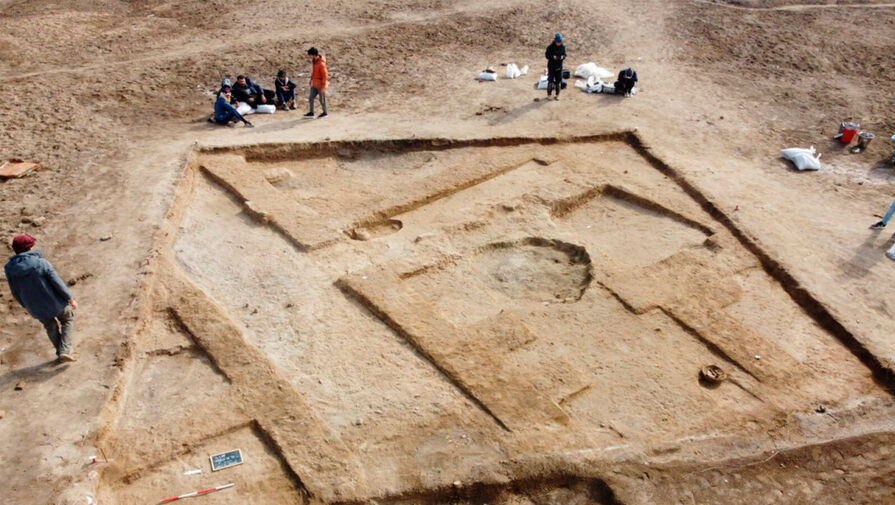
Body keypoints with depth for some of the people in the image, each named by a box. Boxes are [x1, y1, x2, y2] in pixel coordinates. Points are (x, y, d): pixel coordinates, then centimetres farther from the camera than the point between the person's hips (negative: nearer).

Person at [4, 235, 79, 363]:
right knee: (67, 319, 23)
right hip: (55, 302, -3)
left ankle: (60, 353, 38)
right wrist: (70, 298, -5)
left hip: (35, 308, 4)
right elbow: (57, 283, -18)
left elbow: (15, 291, 0)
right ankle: (64, 351, 11)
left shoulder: (10, 268, -10)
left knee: (51, 327, 26)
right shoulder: (41, 263, -22)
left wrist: (25, 305, 17)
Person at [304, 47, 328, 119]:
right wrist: (311, 80, 20)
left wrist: (323, 87, -20)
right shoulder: (313, 61, 1)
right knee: (311, 98, 8)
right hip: (314, 84, 8)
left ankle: (324, 113, 25)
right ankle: (311, 113, 16)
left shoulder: (321, 64, -24)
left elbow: (325, 76, -21)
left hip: (320, 84, -8)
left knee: (322, 99, 7)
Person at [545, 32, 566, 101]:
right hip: (551, 66, -3)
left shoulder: (563, 47, -1)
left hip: (559, 66, 3)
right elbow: (547, 55, -7)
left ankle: (557, 95, 19)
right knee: (550, 80, -1)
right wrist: (553, 57, -24)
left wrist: (563, 57, -16)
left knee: (558, 81, 7)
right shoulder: (550, 47, -11)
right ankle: (549, 94, 14)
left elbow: (564, 54, 7)